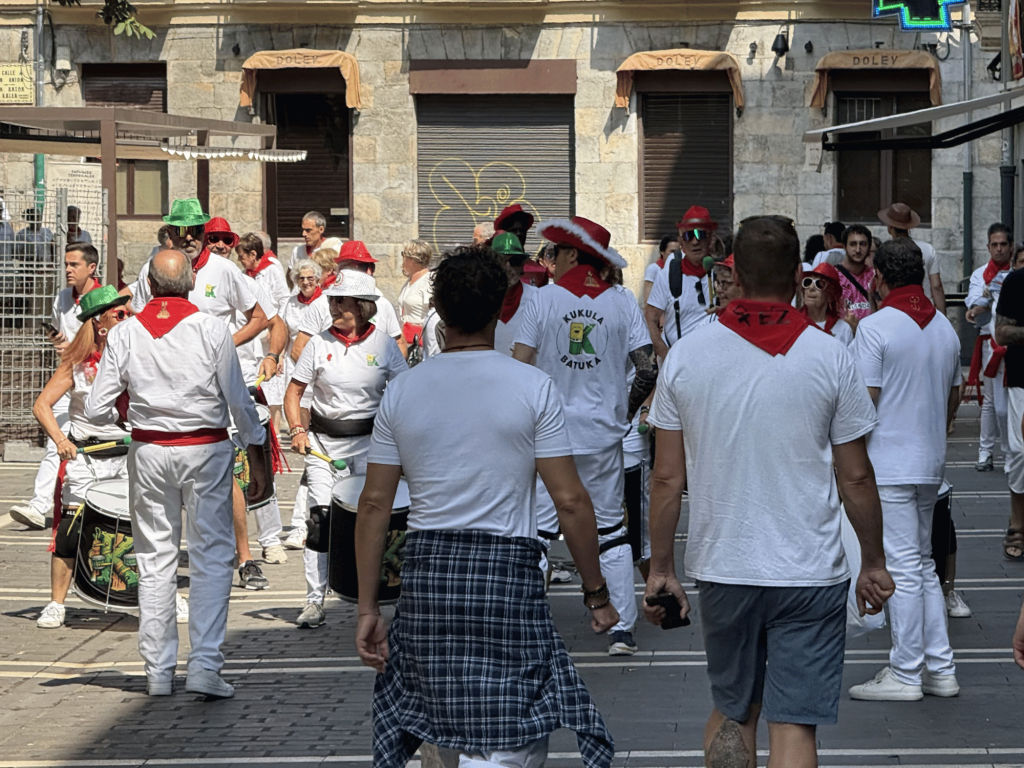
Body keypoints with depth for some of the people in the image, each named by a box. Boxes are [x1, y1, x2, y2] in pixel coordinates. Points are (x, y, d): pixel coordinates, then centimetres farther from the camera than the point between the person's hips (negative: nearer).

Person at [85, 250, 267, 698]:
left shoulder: (124, 334, -3)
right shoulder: (211, 329, -8)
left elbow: (96, 411, -3)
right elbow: (239, 400, -6)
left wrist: (120, 416, 20)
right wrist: (257, 455, 5)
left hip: (149, 451, 2)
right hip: (206, 449, -2)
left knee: (154, 560, 10)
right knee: (211, 556, 3)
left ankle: (157, 671, 13)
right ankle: (204, 665, -5)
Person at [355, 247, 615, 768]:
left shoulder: (401, 392, 5)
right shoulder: (531, 387, -5)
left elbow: (374, 504, 5)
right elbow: (570, 501, -6)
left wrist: (367, 609, 10)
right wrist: (596, 594, 4)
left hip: (426, 573, 4)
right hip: (506, 568, -4)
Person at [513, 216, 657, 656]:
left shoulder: (542, 300, -4)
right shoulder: (623, 303, 1)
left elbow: (519, 367, -8)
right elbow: (649, 368, -4)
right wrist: (627, 410, 11)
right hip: (602, 435, 2)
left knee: (537, 529, 2)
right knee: (611, 529, 11)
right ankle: (622, 629, 9)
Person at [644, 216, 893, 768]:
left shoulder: (686, 355, -3)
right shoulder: (830, 359, -6)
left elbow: (668, 478, 0)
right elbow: (856, 478, -1)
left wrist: (660, 567, 10)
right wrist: (874, 563, 11)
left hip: (722, 566, 2)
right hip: (810, 572, -2)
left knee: (731, 712, 20)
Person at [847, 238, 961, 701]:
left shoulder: (876, 327, -14)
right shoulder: (945, 328, 9)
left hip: (888, 466, -7)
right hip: (931, 463, 7)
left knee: (902, 567, -4)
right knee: (923, 563, 15)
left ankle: (906, 674, 0)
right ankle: (939, 668, 16)